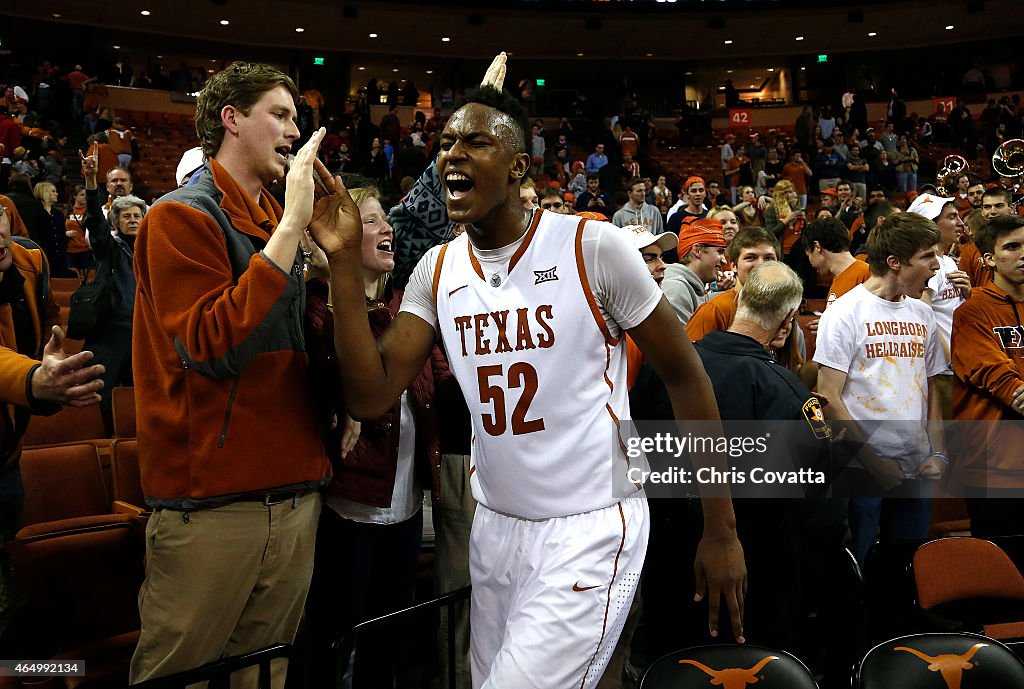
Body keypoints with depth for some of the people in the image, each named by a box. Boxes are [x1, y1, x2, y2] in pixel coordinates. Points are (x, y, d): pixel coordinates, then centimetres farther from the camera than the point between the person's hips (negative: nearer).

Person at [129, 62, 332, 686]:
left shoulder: (278, 226, 16)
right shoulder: (182, 217, -7)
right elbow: (212, 347, -22)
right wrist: (291, 228, -21)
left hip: (296, 493, 7)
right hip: (212, 506, -7)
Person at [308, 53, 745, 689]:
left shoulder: (594, 246, -13)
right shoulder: (437, 270, 2)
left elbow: (685, 376, -6)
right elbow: (371, 397, -6)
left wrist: (721, 530, -3)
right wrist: (345, 261, -13)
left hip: (591, 532, -5)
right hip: (494, 527, 6)